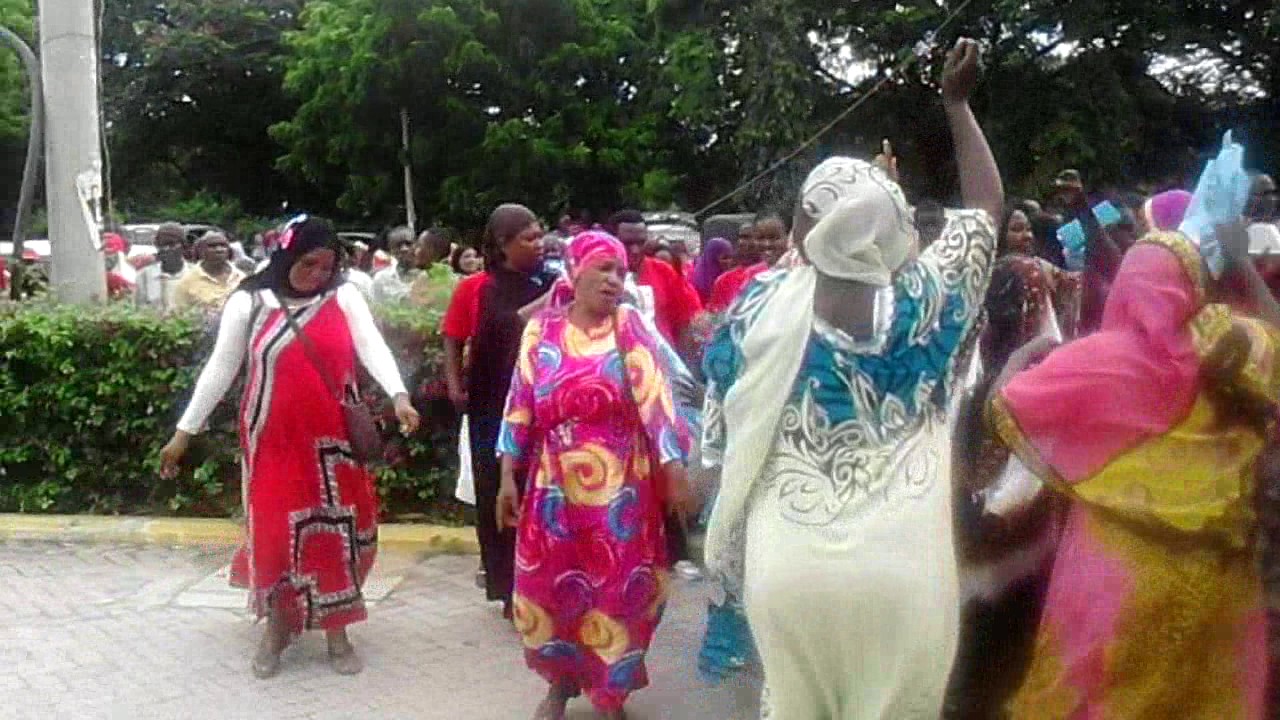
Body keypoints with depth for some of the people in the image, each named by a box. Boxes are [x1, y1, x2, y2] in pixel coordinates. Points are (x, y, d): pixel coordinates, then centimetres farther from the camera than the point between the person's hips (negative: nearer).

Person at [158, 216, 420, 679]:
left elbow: (373, 348, -12)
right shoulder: (249, 302, -3)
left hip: (334, 440, 1)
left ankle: (336, 632, 19)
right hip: (274, 440, -1)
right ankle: (277, 626, 24)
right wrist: (185, 431, 1)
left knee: (339, 531, 5)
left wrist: (399, 395, -30)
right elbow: (220, 370, 1)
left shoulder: (344, 298, 0)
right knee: (275, 531, 4)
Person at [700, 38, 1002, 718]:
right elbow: (988, 207, 12)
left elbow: (719, 430, 3)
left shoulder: (762, 304, -7)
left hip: (790, 560, 1)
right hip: (902, 565, 0)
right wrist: (957, 104, 19)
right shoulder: (923, 298, -5)